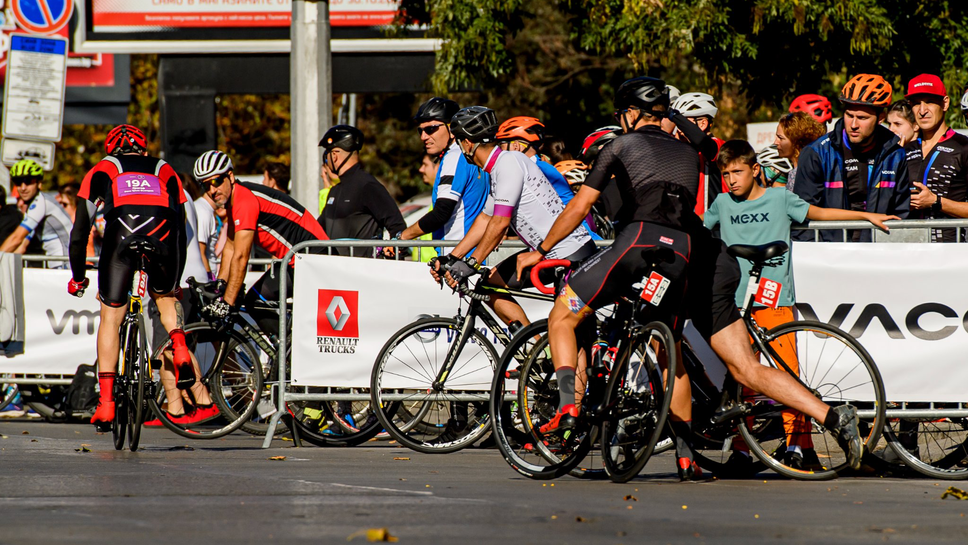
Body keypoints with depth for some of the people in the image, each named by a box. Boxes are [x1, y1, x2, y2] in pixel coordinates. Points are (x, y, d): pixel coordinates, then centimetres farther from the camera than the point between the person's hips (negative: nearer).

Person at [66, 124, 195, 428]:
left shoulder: (102, 170, 30)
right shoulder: (165, 171, 35)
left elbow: (80, 231, 27)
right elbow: (181, 225, 36)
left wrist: (77, 278, 38)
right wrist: (176, 280, 46)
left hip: (121, 232, -2)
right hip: (163, 230, 2)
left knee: (111, 318, 11)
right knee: (165, 297, 30)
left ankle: (106, 402, 5)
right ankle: (180, 349, 1)